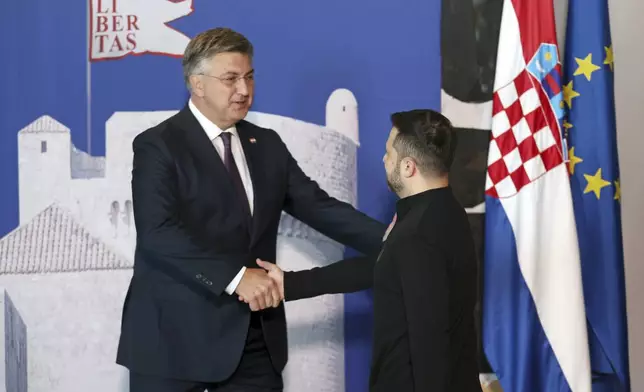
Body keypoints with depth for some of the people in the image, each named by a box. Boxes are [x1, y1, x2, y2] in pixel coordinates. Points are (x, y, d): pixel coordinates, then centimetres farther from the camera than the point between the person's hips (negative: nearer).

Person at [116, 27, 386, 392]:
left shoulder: (267, 144, 13)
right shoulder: (158, 145, -7)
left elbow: (317, 205, 6)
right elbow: (159, 232, -20)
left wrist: (389, 240, -9)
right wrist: (235, 276, -29)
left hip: (253, 337, 5)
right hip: (178, 335, -5)